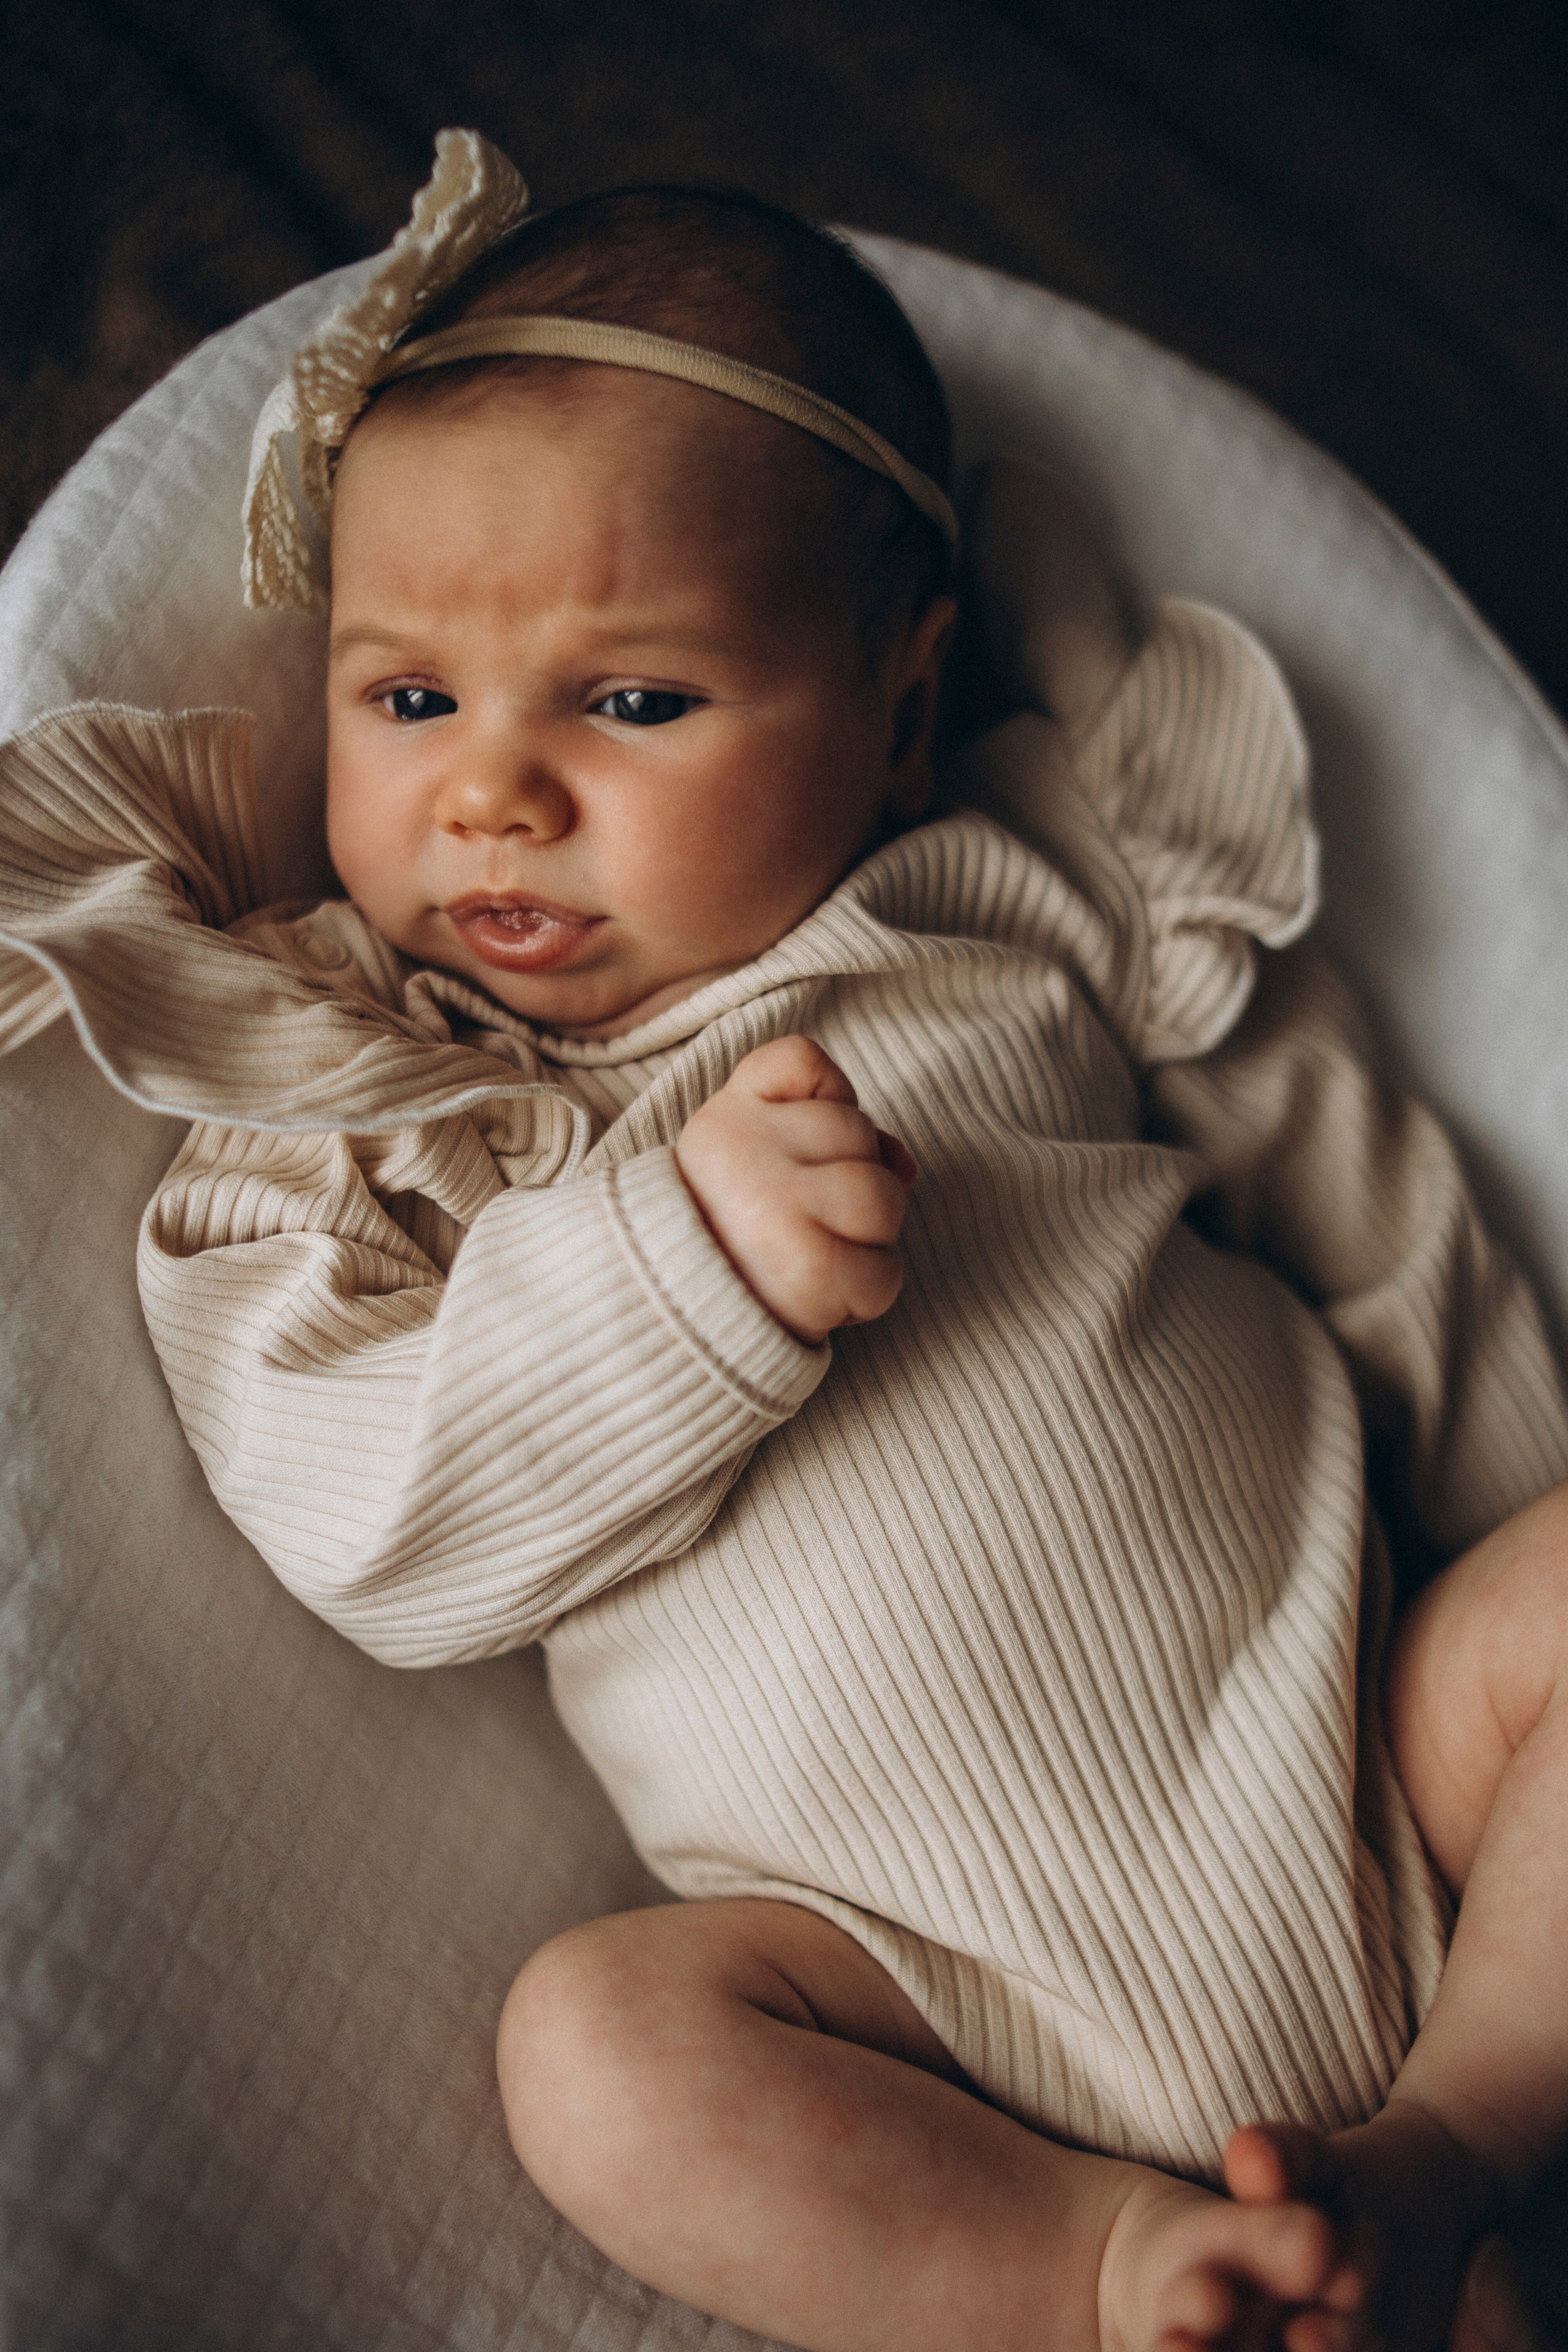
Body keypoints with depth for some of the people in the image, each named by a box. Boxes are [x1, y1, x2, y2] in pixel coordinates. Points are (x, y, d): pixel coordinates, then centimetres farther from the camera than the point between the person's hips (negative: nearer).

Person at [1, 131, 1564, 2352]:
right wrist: (686, 1264, -24)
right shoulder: (360, 1122, 3)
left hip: (1369, 1760, 2)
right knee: (599, 2046, -25)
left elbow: (1359, 1198, 14)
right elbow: (374, 1542, -10)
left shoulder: (1039, 905, 5)